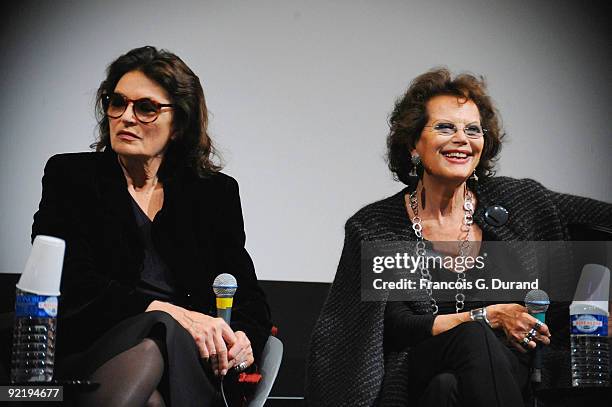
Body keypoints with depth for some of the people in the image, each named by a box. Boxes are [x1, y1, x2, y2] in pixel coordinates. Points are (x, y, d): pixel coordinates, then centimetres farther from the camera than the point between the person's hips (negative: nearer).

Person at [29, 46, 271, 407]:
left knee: (161, 342, -37)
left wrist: (243, 340, -11)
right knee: (157, 331, -38)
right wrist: (169, 312, -19)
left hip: (193, 370, 2)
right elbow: (71, 286, -4)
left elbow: (250, 298, 15)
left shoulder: (217, 193, 17)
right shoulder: (70, 175, 10)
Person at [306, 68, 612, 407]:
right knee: (471, 337, -32)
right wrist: (490, 317, -11)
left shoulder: (511, 200, 7)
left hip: (506, 372, 1)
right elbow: (396, 328, -3)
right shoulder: (374, 227, 2)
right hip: (417, 379, -1)